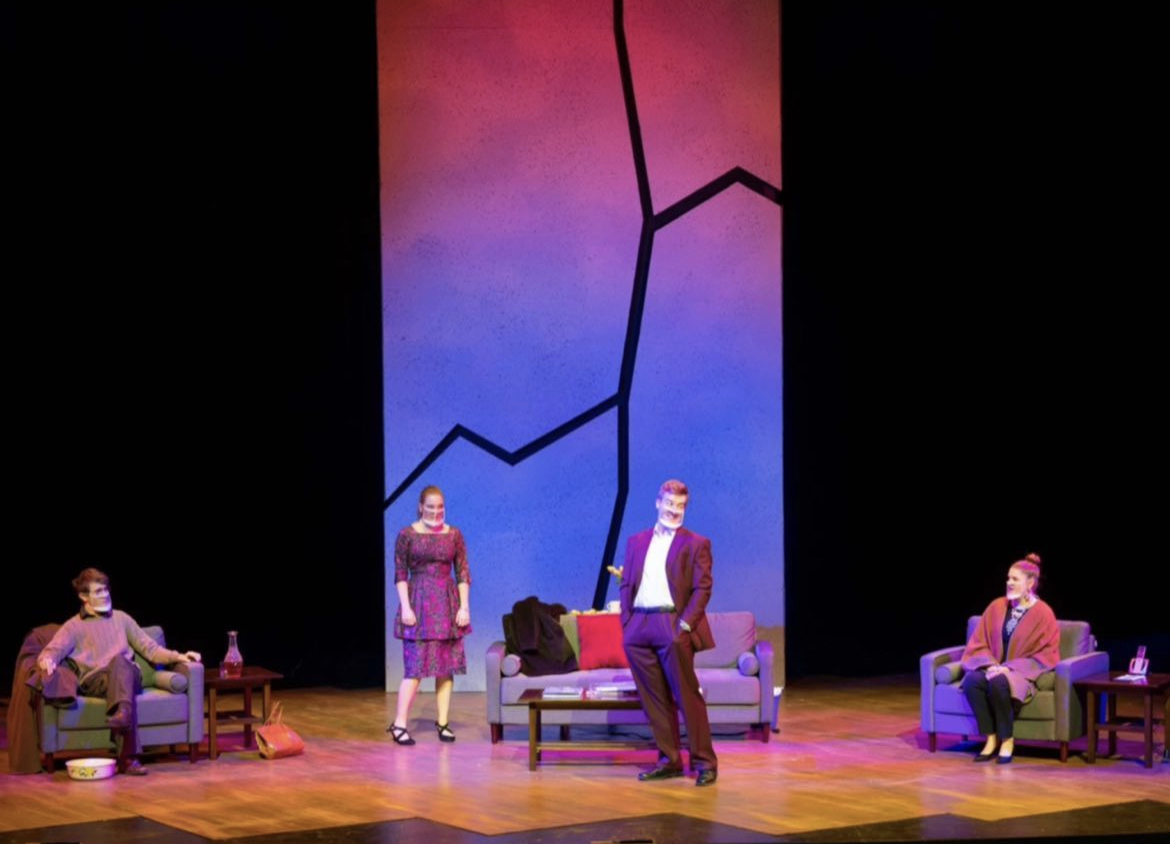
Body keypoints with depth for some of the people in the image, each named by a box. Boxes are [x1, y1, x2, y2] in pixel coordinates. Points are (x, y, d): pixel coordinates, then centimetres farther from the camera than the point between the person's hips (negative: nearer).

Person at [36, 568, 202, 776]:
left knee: (119, 661, -36)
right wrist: (47, 660, -26)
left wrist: (178, 656, 6)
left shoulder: (121, 618, 26)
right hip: (93, 681, -2)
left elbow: (150, 648, 24)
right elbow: (52, 650, 0)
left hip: (128, 675, 2)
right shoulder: (73, 627, 17)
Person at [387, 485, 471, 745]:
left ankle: (443, 723, 11)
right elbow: (400, 574, -3)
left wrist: (464, 607, -1)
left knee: (447, 666, 4)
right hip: (419, 604, -3)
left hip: (447, 605, 3)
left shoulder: (454, 535, 6)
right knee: (415, 665, -8)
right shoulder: (407, 535, -1)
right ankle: (399, 724, -4)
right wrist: (405, 607, -11)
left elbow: (463, 573, 6)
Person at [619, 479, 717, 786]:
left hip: (672, 626, -4)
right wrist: (626, 623, 4)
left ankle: (704, 762, 2)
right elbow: (627, 585, 15)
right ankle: (669, 760, 13)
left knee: (687, 697, -4)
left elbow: (702, 588, -3)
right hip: (638, 628, 4)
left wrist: (685, 624, -13)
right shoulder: (636, 542, 17)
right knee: (654, 700, 6)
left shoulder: (696, 544, 4)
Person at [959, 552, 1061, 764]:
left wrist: (1010, 667, -17)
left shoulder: (1043, 613, -5)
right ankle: (991, 739, -23)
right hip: (994, 668, 4)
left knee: (998, 683, -38)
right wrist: (990, 664, -12)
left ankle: (1007, 740, -21)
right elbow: (978, 644, 9)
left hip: (1023, 673, -4)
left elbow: (1047, 655, -7)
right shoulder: (996, 607, 7)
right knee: (972, 681, -30)